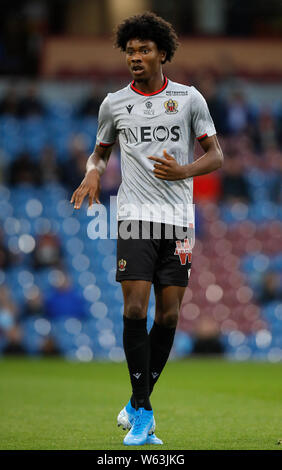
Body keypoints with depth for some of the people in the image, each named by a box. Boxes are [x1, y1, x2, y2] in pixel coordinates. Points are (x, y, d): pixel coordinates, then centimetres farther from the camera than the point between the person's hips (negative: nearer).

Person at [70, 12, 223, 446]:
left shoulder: (189, 98, 4)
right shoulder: (114, 104, 8)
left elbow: (216, 156, 5)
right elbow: (100, 153, 22)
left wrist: (183, 171, -15)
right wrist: (92, 174, -1)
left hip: (179, 219, 1)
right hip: (135, 217, 0)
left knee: (168, 314, 0)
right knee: (135, 309, -13)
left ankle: (140, 401, 17)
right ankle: (142, 411, -7)